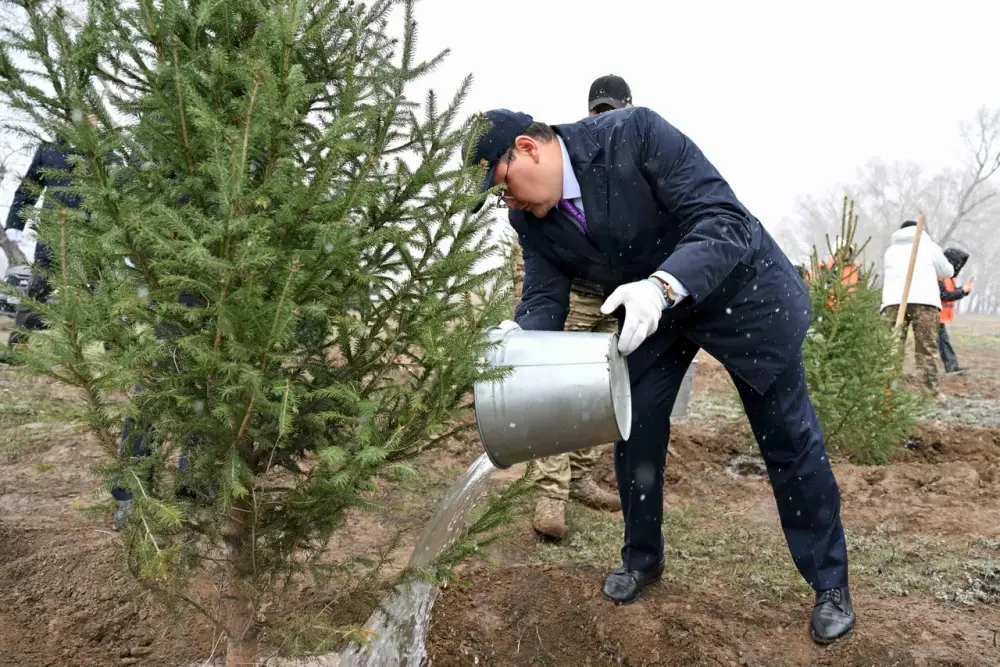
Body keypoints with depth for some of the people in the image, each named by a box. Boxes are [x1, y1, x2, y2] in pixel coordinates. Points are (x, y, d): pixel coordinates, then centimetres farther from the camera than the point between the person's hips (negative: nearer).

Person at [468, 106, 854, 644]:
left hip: (739, 288, -5)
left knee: (788, 438, 4)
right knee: (634, 432, 5)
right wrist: (518, 336, -35)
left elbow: (725, 220, -34)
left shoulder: (635, 133, -30)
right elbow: (545, 297, -11)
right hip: (644, 309, 5)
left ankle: (830, 582, 21)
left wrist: (662, 286, -50)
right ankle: (642, 559, 29)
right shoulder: (531, 218, -11)